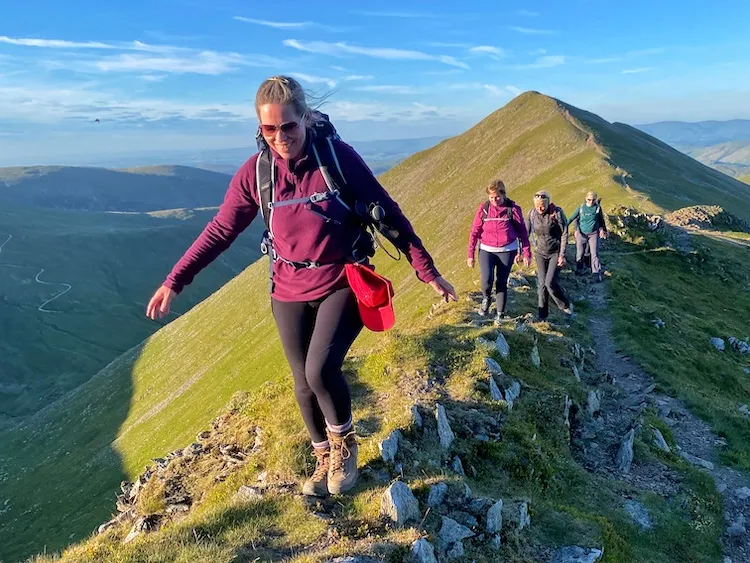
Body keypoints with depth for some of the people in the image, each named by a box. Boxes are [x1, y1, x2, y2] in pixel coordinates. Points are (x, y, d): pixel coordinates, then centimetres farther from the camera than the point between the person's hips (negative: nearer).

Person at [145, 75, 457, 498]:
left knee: (320, 370, -20)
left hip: (342, 284, -3)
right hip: (290, 292, 3)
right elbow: (221, 231, 2)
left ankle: (344, 443, 12)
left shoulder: (338, 155, -13)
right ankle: (325, 460, 36)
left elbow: (388, 213, -7)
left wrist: (427, 270, -7)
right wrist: (176, 281, -1)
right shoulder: (255, 172, -6)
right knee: (304, 383, 10)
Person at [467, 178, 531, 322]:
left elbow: (522, 232, -1)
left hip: (507, 251, 0)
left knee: (501, 282, 2)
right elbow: (474, 232, 0)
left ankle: (500, 314, 18)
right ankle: (486, 299, 16)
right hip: (486, 250, 1)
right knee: (487, 280, -17)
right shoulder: (483, 208, -6)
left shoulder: (513, 208, -8)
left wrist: (527, 254, 0)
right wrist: (470, 254, -2)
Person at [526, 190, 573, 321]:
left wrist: (562, 255, -14)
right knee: (542, 283, 5)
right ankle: (542, 313, 18)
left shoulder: (557, 212, -16)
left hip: (556, 253, -3)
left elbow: (564, 234, -12)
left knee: (550, 282, -12)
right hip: (540, 253, 4)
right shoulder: (532, 213, -7)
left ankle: (565, 305, 13)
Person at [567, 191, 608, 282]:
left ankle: (597, 273, 3)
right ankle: (579, 269, 30)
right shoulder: (581, 208, -7)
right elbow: (573, 218, 0)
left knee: (594, 253, -2)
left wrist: (602, 229, 11)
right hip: (582, 234, 0)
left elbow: (601, 220, 7)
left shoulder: (597, 207, -6)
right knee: (580, 253, 10)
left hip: (593, 234, 0)